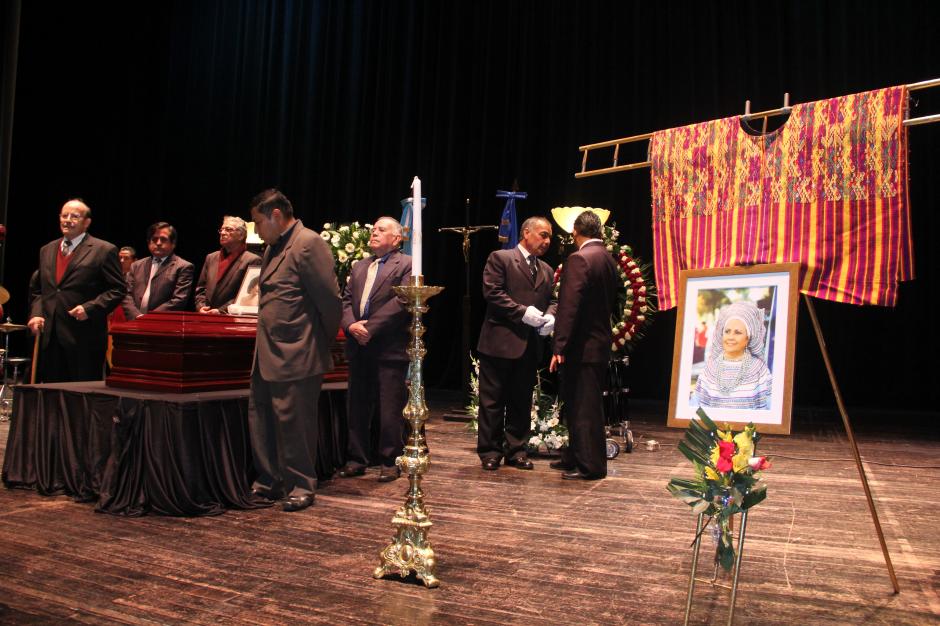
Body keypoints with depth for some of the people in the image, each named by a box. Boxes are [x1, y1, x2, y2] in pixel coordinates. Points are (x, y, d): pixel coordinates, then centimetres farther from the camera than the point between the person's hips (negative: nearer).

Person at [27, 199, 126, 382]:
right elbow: (37, 290, 23)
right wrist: (36, 313, 6)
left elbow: (117, 289, -6)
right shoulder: (46, 250, 18)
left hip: (84, 339, -6)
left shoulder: (104, 250, -2)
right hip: (49, 336, 6)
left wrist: (90, 308, -16)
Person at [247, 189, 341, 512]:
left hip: (296, 356, -9)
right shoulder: (272, 248, 17)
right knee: (260, 417, 14)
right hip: (268, 353, 10)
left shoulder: (309, 244, -14)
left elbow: (330, 300, -15)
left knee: (293, 421, 0)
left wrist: (323, 343, -6)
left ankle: (300, 486, 16)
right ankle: (268, 482, 28)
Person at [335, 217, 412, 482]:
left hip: (390, 348, -6)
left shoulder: (406, 264, -1)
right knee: (357, 406, 11)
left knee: (390, 409, 0)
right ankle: (357, 459, 21)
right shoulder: (359, 266, 20)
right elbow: (346, 299, 12)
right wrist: (351, 325, -8)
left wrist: (370, 328, -16)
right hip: (359, 347, 6)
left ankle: (390, 462, 11)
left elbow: (402, 301, -13)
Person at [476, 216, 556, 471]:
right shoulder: (500, 258, -2)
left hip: (530, 345, 6)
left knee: (522, 402, 11)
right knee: (492, 401, 2)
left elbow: (550, 300, 20)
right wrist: (524, 312, -17)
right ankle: (490, 452, 11)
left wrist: (549, 316, -3)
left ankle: (515, 450, 20)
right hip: (500, 342, -6)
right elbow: (492, 292, -12)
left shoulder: (546, 270, 18)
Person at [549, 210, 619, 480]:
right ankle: (575, 457, 29)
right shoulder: (608, 259, 11)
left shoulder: (579, 259, -16)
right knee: (577, 405, 18)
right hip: (600, 342, 9)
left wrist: (560, 347, -21)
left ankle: (591, 465, 9)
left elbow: (569, 306, -22)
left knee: (584, 407, 0)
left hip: (582, 346, -9)